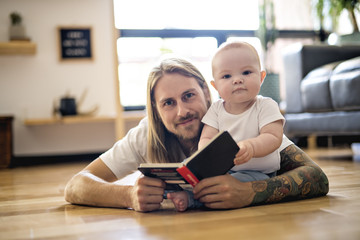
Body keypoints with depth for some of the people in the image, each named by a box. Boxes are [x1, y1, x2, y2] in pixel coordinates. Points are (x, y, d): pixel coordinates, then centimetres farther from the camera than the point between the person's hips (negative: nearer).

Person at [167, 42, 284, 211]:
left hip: (258, 172, -4)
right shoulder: (216, 109, 8)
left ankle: (188, 198, -35)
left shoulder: (266, 106, -3)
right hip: (221, 170, 4)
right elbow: (206, 138, -1)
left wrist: (251, 147, -38)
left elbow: (274, 138, -14)